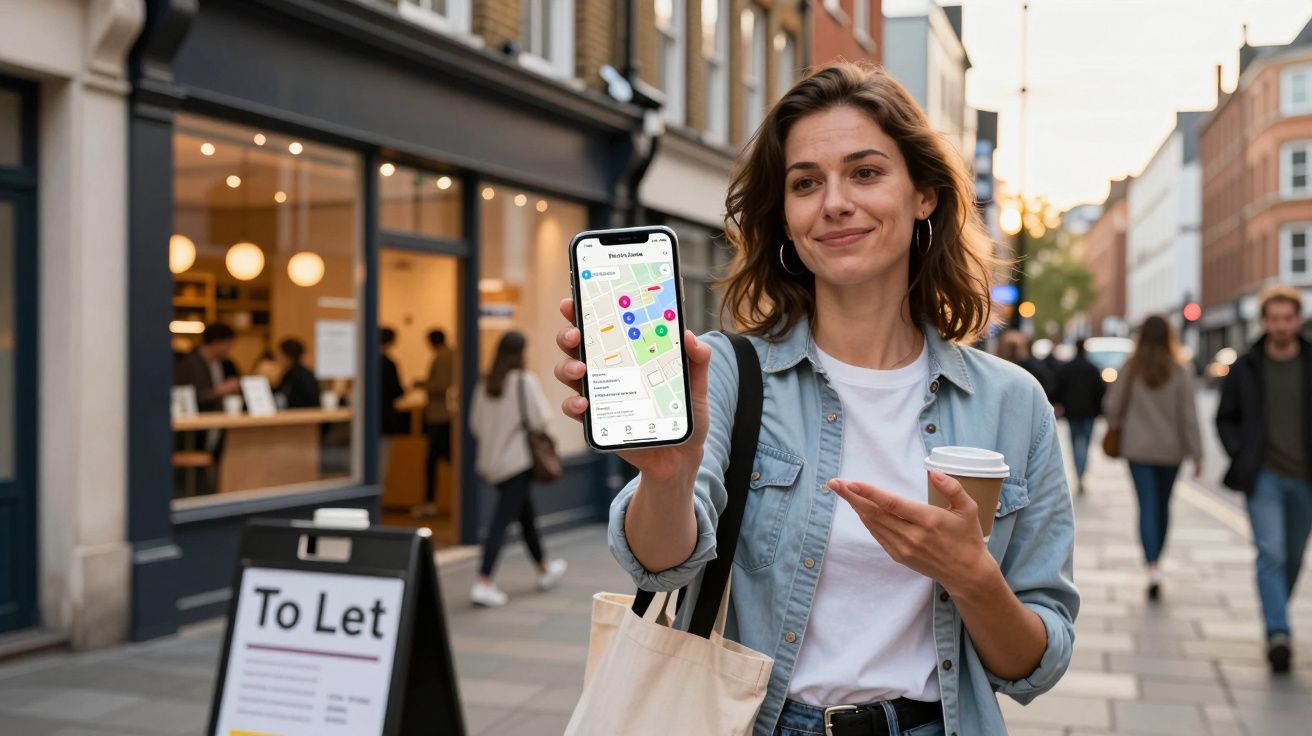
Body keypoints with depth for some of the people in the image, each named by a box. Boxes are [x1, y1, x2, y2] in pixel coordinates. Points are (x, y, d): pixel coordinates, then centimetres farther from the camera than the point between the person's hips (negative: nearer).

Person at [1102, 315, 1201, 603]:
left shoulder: (1130, 368, -6)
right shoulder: (1180, 371, -7)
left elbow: (1112, 405, -3)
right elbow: (1188, 415, -8)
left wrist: (1116, 426, 18)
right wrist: (1196, 453, -4)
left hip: (1138, 448, -1)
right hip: (1170, 449, 1)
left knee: (1147, 507, -2)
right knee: (1163, 506, 17)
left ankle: (1152, 567, -18)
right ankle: (1155, 560, 30)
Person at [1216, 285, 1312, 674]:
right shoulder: (1246, 368, 0)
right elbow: (1225, 418, 9)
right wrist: (1241, 456, -3)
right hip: (1264, 477, -2)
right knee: (1271, 554, -13)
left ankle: (1275, 621, 33)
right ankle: (1278, 634, -17)